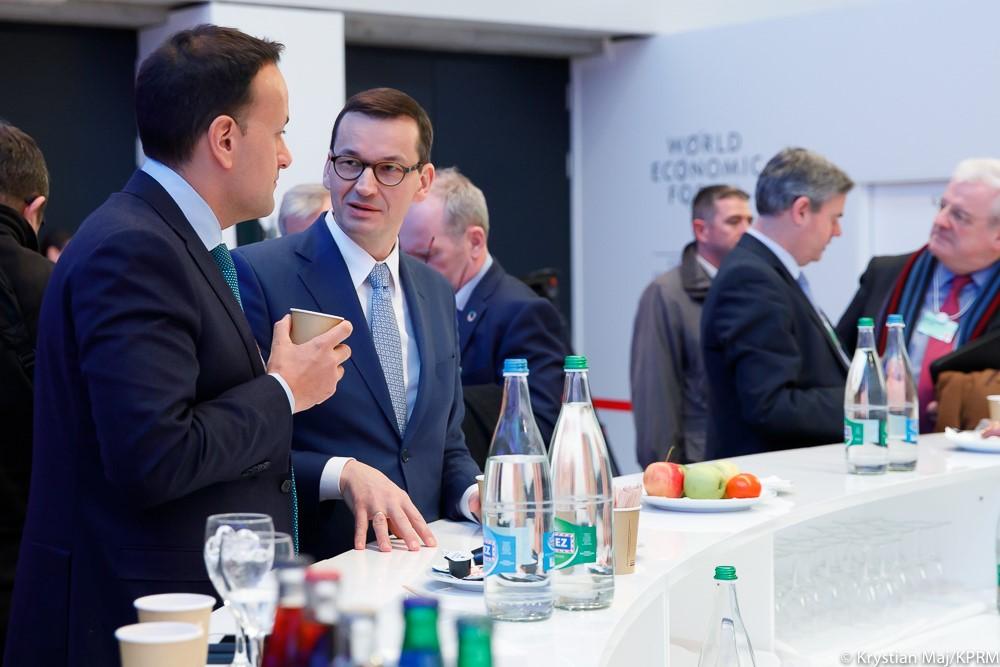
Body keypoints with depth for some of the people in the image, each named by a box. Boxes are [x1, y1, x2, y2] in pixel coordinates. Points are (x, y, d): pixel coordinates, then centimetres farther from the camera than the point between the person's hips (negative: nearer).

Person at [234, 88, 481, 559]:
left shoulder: (437, 293, 14)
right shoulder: (256, 276, -7)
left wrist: (473, 494, 1)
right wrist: (341, 475, -21)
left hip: (421, 561, 3)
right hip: (312, 571, -3)